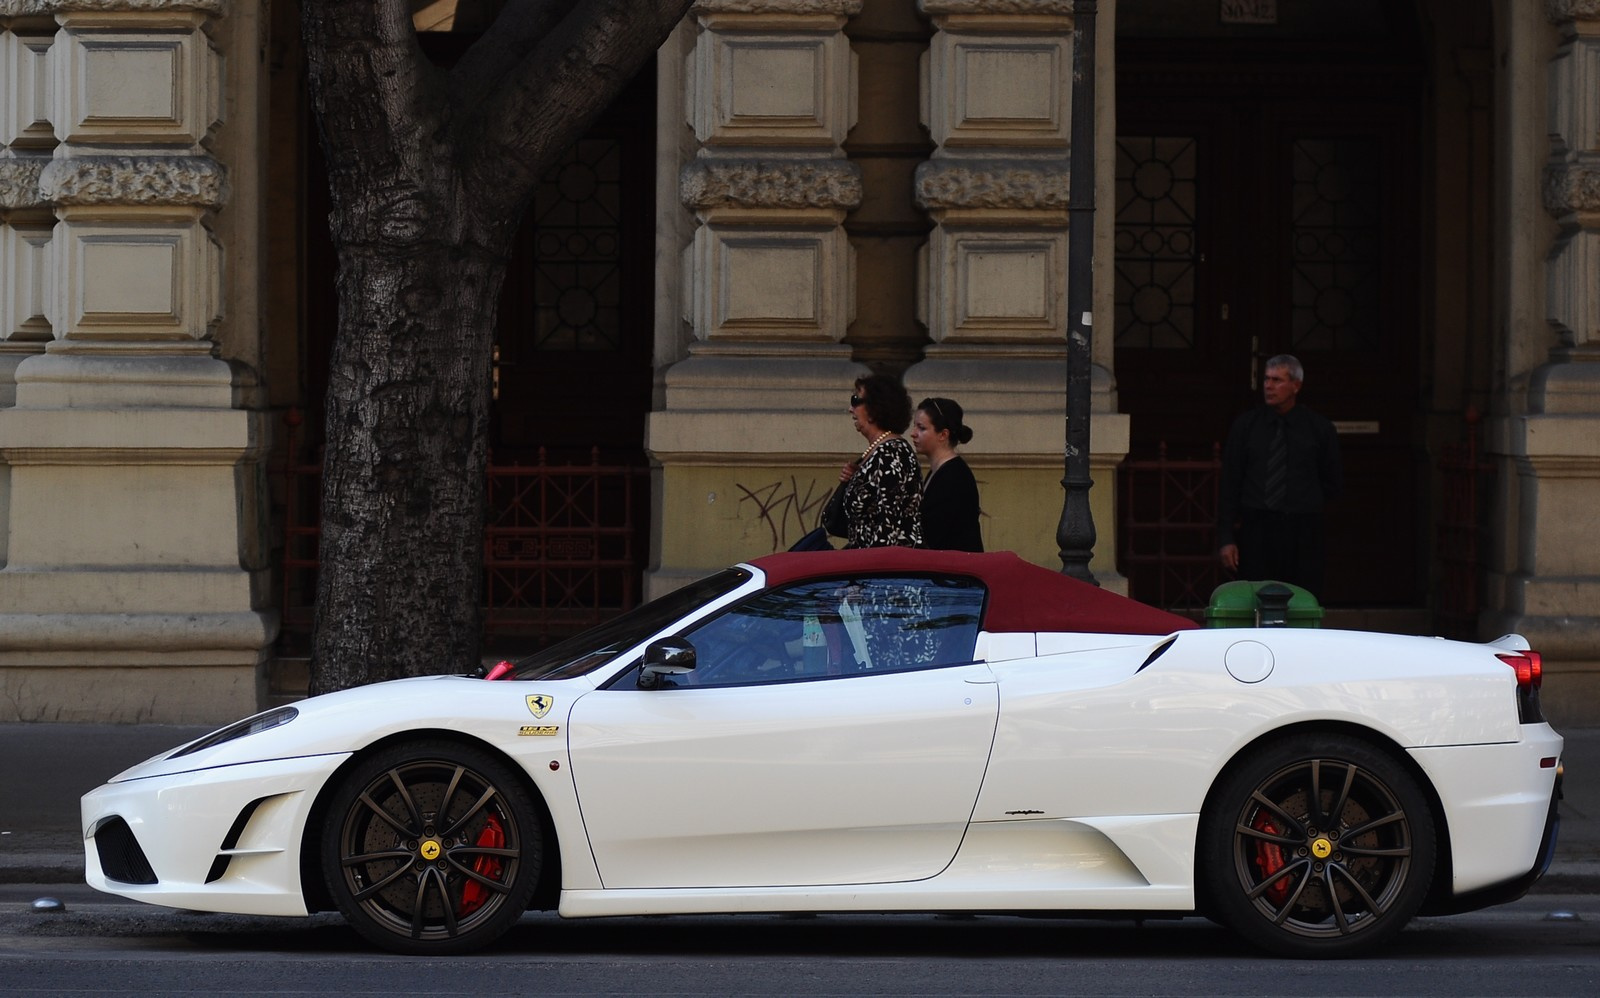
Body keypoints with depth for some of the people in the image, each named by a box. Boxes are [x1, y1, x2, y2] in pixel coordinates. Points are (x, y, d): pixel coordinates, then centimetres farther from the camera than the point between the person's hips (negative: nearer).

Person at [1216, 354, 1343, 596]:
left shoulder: (1319, 428, 4)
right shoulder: (1246, 425, 5)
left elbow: (1334, 482, 15)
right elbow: (1229, 483, 4)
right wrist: (1226, 539, -2)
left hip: (1303, 533, 0)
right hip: (1255, 531, 0)